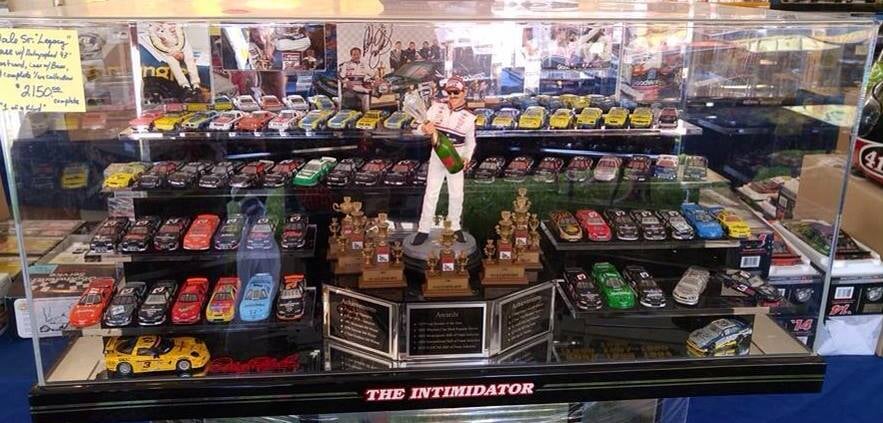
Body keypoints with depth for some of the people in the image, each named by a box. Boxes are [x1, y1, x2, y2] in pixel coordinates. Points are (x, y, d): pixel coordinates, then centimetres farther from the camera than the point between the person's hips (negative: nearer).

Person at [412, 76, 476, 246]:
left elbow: (470, 142, 5)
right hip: (436, 156, 0)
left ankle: (455, 227, 27)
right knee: (431, 193, 2)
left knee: (456, 194, 8)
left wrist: (466, 158, -11)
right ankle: (423, 229, 10)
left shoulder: (468, 117, -7)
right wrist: (425, 128, -30)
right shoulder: (437, 107, -7)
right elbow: (420, 128, -6)